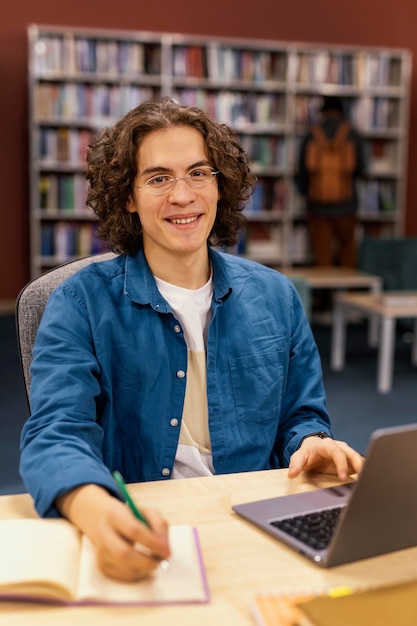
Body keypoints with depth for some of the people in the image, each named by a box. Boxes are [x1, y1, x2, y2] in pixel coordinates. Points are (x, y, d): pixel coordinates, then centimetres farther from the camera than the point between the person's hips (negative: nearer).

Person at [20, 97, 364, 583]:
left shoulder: (275, 297, 8)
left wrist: (312, 444, -10)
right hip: (136, 540, -2)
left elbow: (300, 416, 15)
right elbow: (56, 435, -15)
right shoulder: (81, 305, -3)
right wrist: (94, 509, -37)